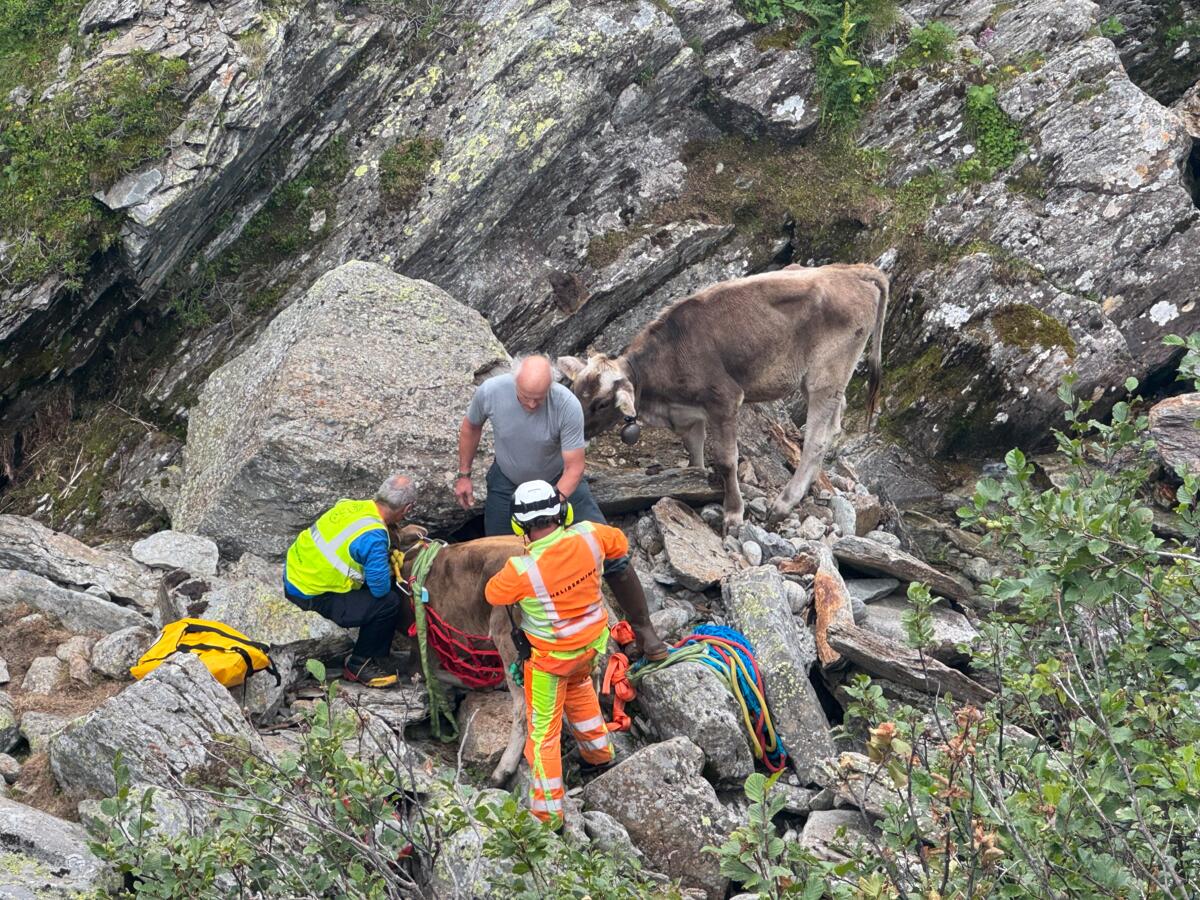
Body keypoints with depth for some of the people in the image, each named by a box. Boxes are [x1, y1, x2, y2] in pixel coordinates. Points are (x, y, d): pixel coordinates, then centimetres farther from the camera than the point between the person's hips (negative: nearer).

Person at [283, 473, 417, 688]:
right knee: (389, 602, -10)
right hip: (312, 597, -9)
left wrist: (386, 557, 17)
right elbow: (381, 588, -18)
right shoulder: (374, 537, -24)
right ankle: (359, 666, 7)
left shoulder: (350, 505, 1)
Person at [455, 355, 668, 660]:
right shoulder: (490, 392, -27)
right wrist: (464, 475, 3)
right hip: (506, 482, 2)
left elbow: (574, 468, -27)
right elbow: (471, 427, -3)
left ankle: (643, 628, 7)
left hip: (560, 482, -2)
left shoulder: (567, 405, -34)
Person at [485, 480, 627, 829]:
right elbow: (620, 544, 3)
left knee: (543, 731, 10)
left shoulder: (521, 569, -31)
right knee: (577, 684, 37)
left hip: (551, 656, -5)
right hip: (592, 642, 5)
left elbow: (492, 593, -9)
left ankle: (547, 811, 17)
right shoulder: (589, 536, -21)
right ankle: (599, 751, 53)